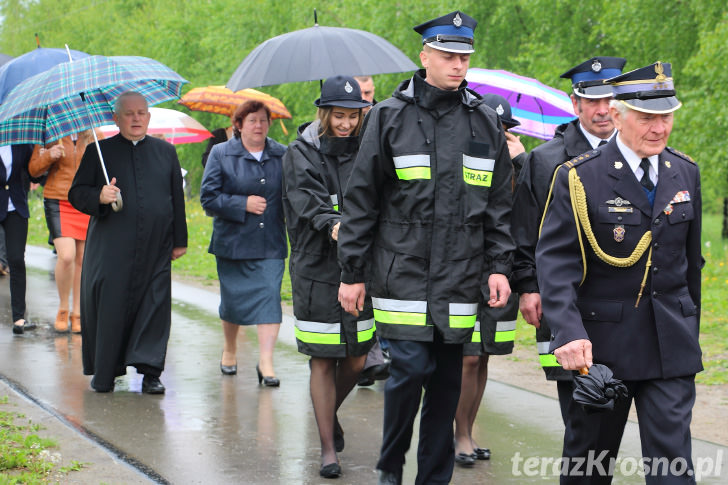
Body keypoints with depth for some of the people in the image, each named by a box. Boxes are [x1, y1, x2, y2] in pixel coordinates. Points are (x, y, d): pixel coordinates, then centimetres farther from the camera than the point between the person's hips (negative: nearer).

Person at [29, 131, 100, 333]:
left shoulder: (95, 137, 7)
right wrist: (49, 156, -14)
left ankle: (77, 313, 15)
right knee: (66, 256, -16)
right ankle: (63, 308, 4)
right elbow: (34, 169, 6)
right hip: (58, 202, -2)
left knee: (83, 260, 2)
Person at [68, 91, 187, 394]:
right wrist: (99, 197, -16)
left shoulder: (166, 152, 14)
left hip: (155, 249, 1)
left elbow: (177, 198, 16)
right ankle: (104, 372, 11)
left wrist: (179, 240, 12)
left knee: (154, 306, -3)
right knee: (108, 306, -2)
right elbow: (76, 193, 5)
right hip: (110, 248, -1)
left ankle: (150, 371, 2)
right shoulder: (98, 151, 8)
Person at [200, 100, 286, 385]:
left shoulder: (282, 156, 7)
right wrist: (244, 204, -13)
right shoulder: (221, 154, 1)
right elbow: (208, 198, -4)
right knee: (233, 299, 8)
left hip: (271, 244, 1)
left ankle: (265, 362, -10)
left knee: (269, 296, -10)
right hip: (233, 242, -1)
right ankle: (229, 350, 33)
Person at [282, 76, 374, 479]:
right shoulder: (301, 154, -1)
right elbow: (308, 203, -15)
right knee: (323, 362, -1)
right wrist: (332, 224, -33)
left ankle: (330, 412, 37)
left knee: (357, 359, 6)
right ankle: (328, 448, 8)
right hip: (316, 268, -3)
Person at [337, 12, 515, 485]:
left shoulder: (485, 121, 9)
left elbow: (499, 203, 13)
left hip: (460, 280, 3)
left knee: (447, 381, 6)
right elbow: (361, 200, 2)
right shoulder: (390, 117, 1)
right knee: (411, 368, -10)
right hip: (403, 271, -3)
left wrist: (499, 266, 4)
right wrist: (353, 272, 0)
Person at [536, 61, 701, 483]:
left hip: (671, 343, 3)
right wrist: (568, 333, -29)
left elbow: (690, 259, 15)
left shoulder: (685, 173, 6)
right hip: (600, 342, -3)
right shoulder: (578, 178, -9)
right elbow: (555, 262, -16)